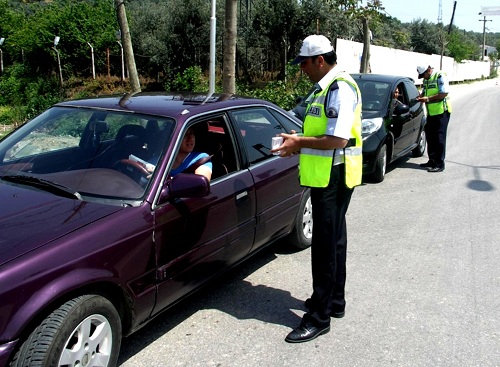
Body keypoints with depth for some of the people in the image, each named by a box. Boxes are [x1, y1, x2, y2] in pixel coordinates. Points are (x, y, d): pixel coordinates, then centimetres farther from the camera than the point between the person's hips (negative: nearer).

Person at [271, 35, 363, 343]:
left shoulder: (340, 89, -18)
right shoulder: (326, 88, 14)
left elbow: (338, 139, -27)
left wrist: (300, 142, -18)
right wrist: (300, 144, 9)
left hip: (333, 178, -11)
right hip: (328, 176, 11)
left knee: (325, 245, -5)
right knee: (334, 240, 18)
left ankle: (319, 318, 5)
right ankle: (335, 301, 33)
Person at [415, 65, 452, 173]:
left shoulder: (440, 77, -13)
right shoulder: (426, 80, 13)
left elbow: (444, 93, -20)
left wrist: (428, 99, -21)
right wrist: (420, 96, 2)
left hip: (441, 112, -9)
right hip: (431, 112, 9)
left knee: (439, 138, -6)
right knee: (430, 137, 12)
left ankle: (440, 164, -2)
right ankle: (432, 161, 23)